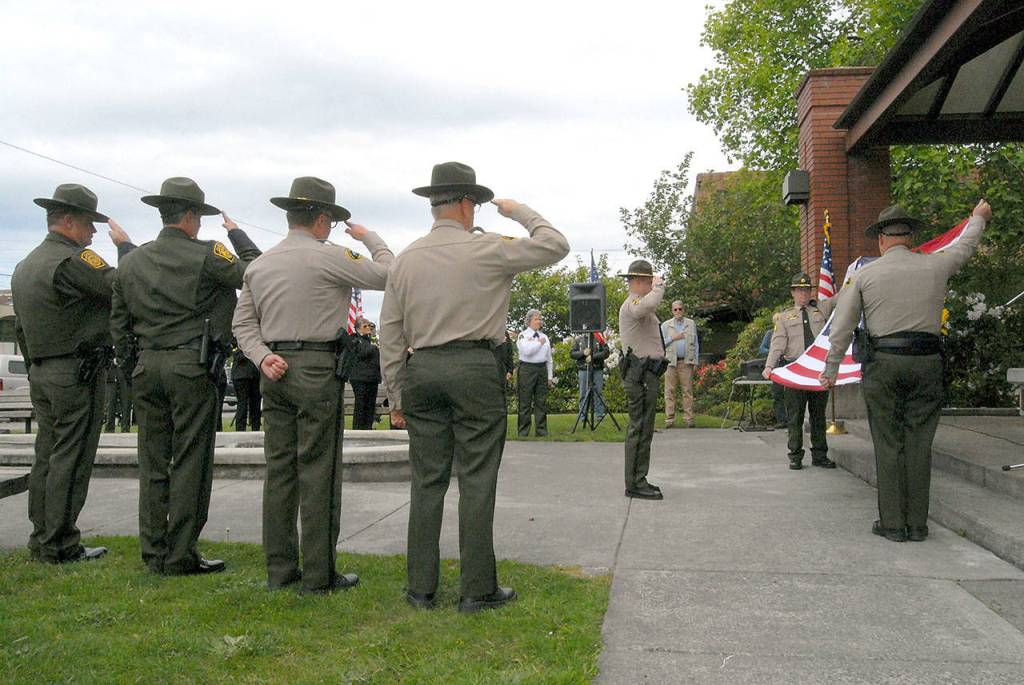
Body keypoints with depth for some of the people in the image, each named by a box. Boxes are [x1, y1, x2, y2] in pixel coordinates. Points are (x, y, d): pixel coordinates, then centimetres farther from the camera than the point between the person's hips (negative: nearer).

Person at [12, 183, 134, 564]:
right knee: (71, 460, -4)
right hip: (77, 373, -9)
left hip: (40, 373, 9)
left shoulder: (25, 266, 17)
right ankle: (61, 545, 1)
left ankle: (42, 541, 20)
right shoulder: (72, 259, -14)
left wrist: (36, 369, 24)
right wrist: (124, 244, -3)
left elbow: (21, 328, 20)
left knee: (47, 457, 13)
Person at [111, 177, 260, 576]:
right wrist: (236, 233, 10)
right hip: (191, 367, -6)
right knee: (190, 463, 1)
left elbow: (118, 322, 14)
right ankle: (181, 556, 6)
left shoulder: (131, 261, 10)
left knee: (153, 463, 10)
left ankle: (153, 554, 18)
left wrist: (129, 366, 21)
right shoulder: (205, 256, -9)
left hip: (146, 367, 6)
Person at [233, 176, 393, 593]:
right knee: (318, 474, -2)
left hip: (276, 371, 7)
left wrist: (263, 356, 0)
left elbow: (244, 322, 12)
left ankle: (280, 570, 15)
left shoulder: (259, 265, 12)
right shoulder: (328, 257, -8)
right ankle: (318, 575, 3)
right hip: (318, 371, -7)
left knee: (279, 472, 9)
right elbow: (388, 275, -1)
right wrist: (368, 237, 14)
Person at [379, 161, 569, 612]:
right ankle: (477, 590, 7)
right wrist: (518, 212, 16)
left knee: (427, 482, 9)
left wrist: (396, 397, 15)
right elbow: (556, 246, 2)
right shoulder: (485, 249, -4)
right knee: (476, 482, 1)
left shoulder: (405, 260, 10)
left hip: (421, 371, 5)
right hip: (474, 369, -4)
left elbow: (391, 334, 10)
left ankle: (421, 587, 15)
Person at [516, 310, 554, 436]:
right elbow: (527, 351, -18)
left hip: (542, 369, 5)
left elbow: (549, 358, 17)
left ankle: (541, 430, 11)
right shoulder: (523, 335, 1)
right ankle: (523, 431, 3)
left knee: (541, 401, 5)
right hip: (527, 369, -5)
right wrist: (540, 343, -5)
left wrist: (550, 376, 12)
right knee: (525, 402, -2)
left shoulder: (544, 337, 17)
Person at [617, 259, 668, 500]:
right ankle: (635, 484, -3)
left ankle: (637, 481, 21)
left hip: (646, 374, 11)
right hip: (641, 376, -11)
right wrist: (659, 286, -20)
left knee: (641, 429, 14)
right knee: (641, 429, -8)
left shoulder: (637, 304, 21)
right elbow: (648, 304, -35)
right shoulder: (632, 304, -14)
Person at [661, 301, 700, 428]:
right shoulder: (665, 325, 10)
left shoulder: (691, 324, 12)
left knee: (688, 390, -2)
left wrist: (695, 361, 7)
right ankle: (669, 418, -1)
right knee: (670, 390, -3)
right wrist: (673, 338, -8)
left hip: (686, 361, 1)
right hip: (671, 361, 0)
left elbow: (696, 344, 13)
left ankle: (688, 418, 0)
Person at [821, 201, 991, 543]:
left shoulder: (864, 274, 1)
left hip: (883, 364, -2)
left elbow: (841, 328, 2)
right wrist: (979, 218, 49)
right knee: (919, 444, 6)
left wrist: (830, 369, 11)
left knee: (888, 445, 3)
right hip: (926, 362, 2)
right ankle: (917, 524, 11)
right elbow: (965, 246, 28)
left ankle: (892, 523, 6)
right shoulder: (934, 266, 6)